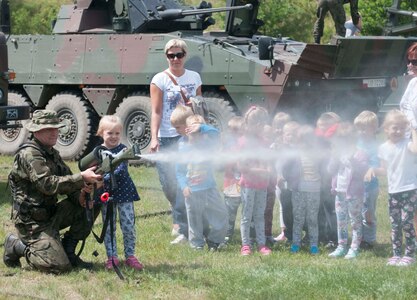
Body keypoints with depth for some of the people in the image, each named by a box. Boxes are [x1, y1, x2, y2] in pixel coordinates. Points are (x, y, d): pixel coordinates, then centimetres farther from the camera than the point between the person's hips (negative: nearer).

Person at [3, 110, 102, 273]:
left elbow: (66, 180, 11)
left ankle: (67, 251, 6)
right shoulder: (29, 154, -17)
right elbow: (47, 184, -29)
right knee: (59, 266, -18)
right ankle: (16, 246, 4)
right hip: (32, 221, -9)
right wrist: (82, 178, -33)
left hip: (50, 213, 9)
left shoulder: (52, 154, 13)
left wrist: (79, 195, -12)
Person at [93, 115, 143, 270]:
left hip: (123, 193, -2)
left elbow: (120, 171, -17)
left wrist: (103, 178, -29)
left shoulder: (122, 149, -5)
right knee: (108, 227, 7)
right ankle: (112, 257, 15)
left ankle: (130, 256, 13)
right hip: (105, 194, 2)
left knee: (128, 226, 1)